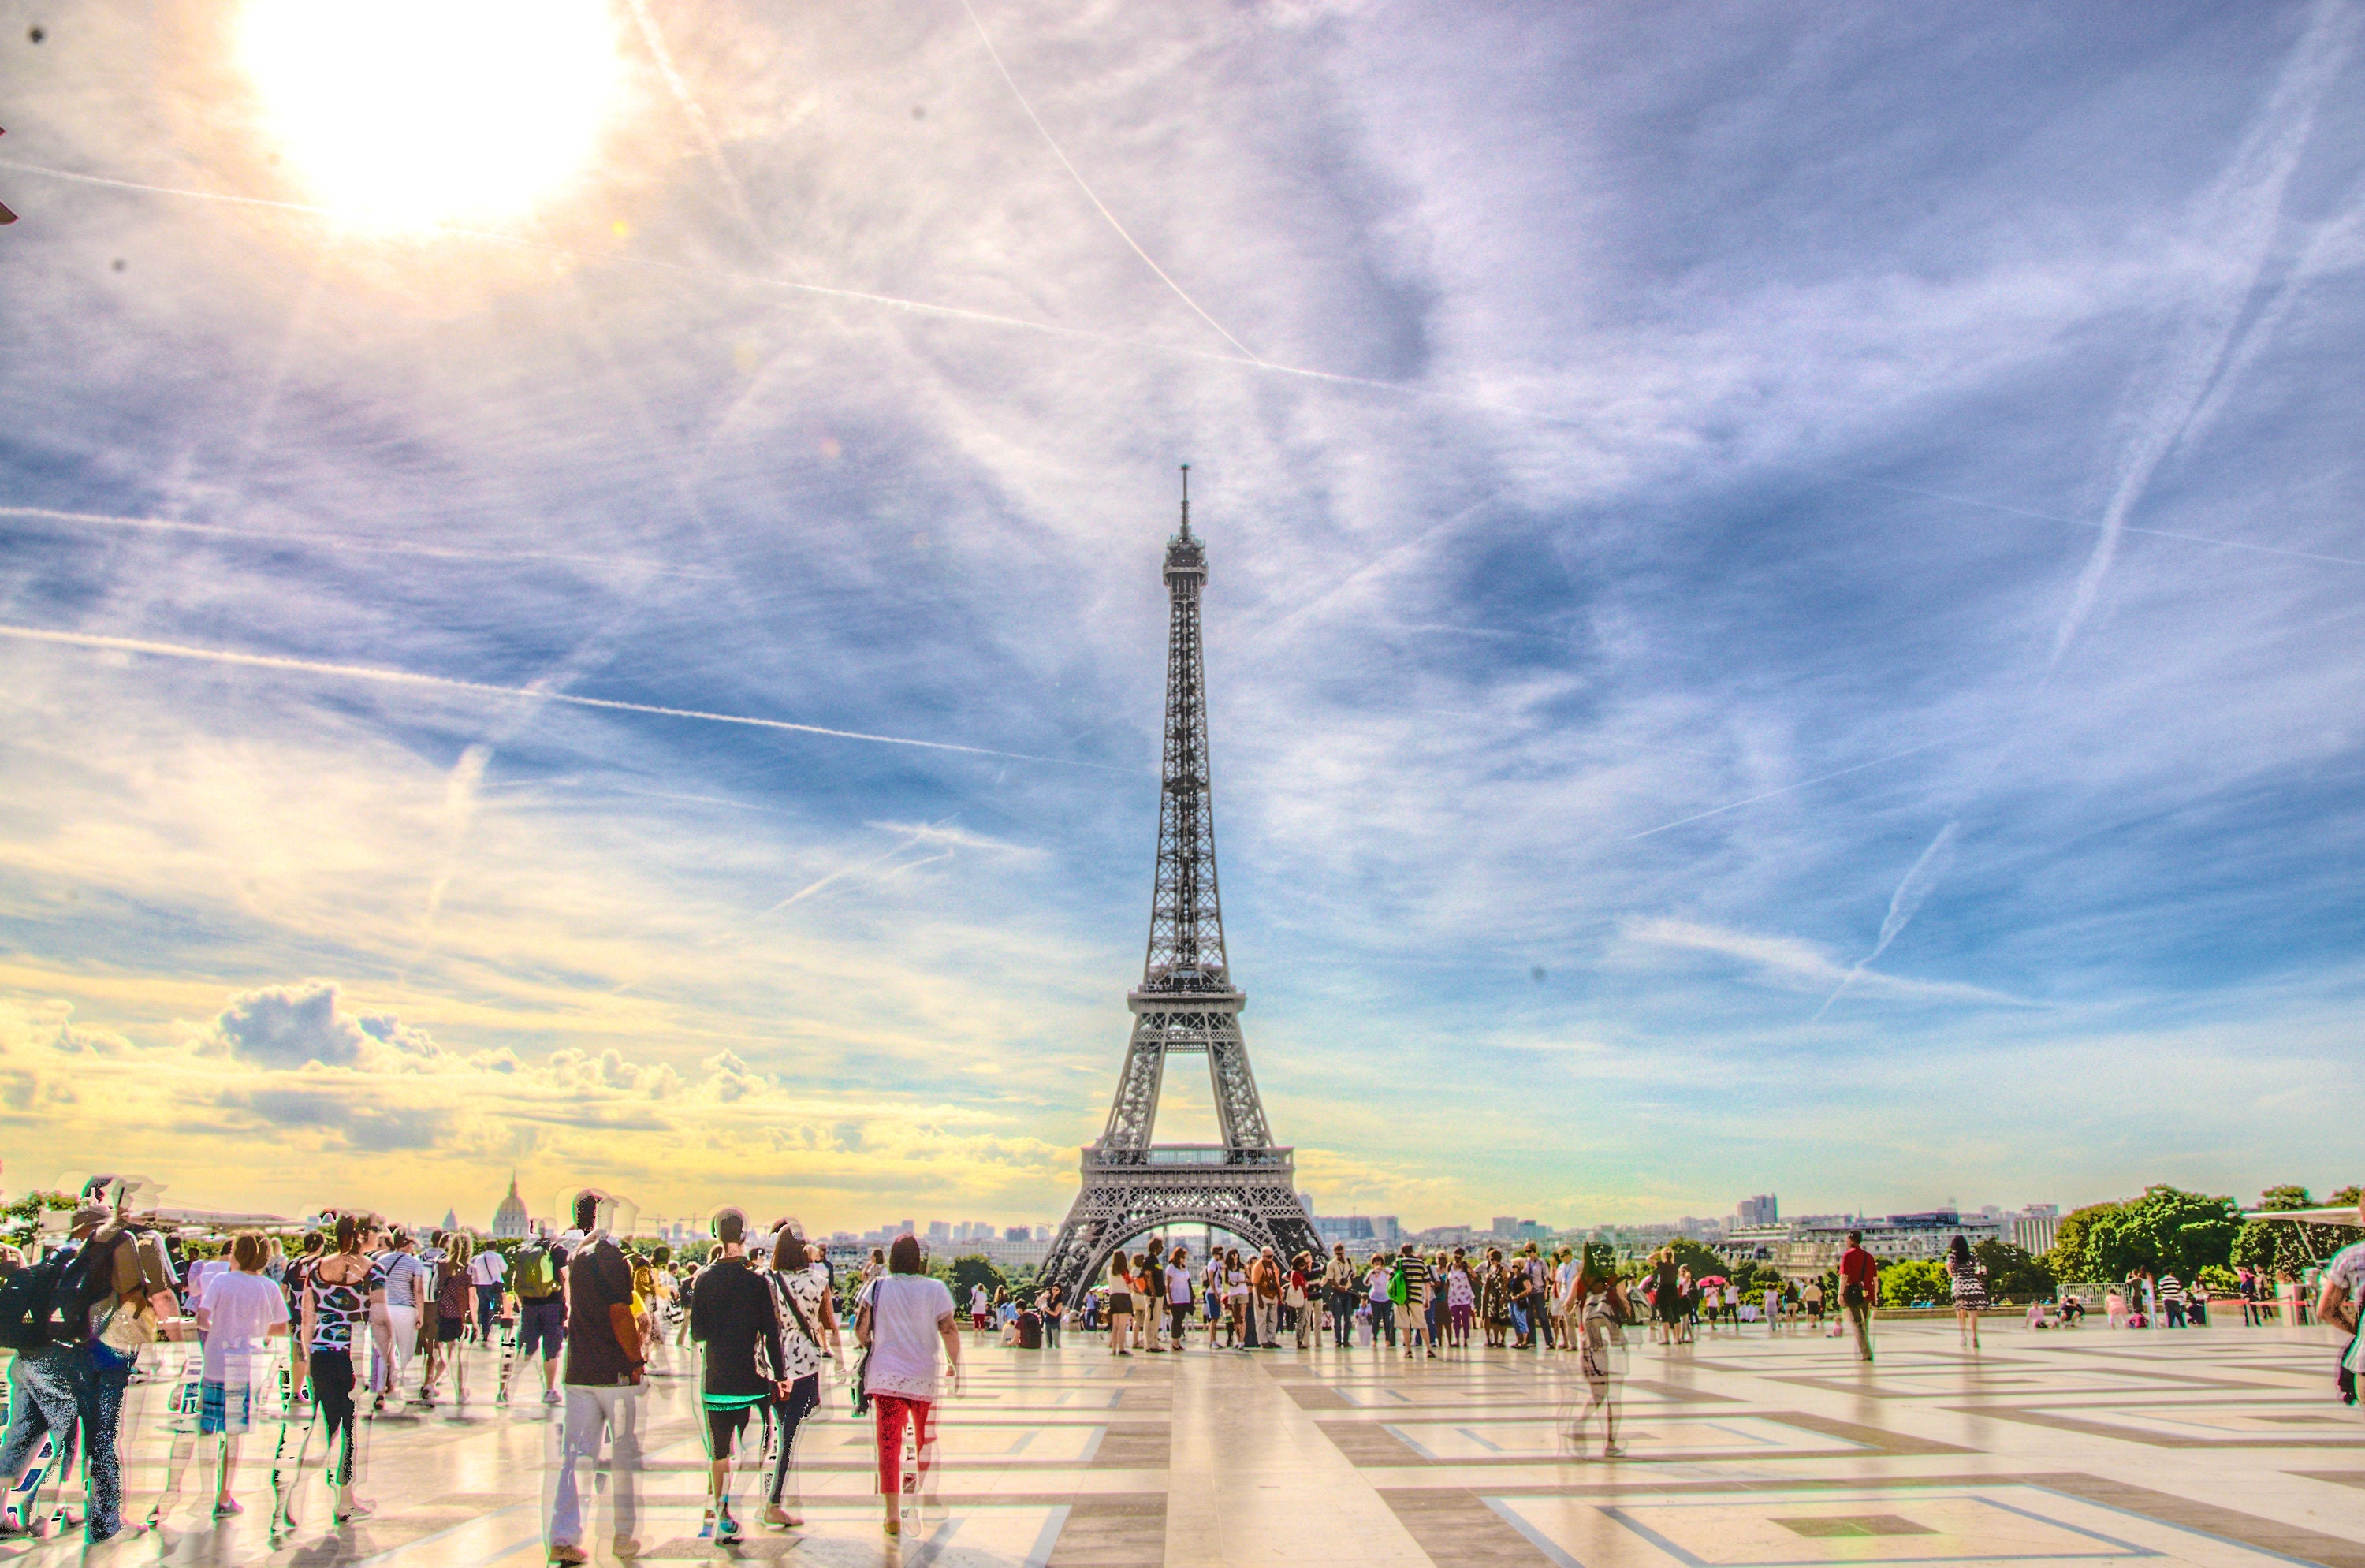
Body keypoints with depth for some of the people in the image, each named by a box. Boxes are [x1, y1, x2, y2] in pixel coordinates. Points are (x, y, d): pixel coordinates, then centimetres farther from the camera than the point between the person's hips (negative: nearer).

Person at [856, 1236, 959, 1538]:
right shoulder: (935, 1290, -5)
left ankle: (893, 1514, 1)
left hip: (885, 1376, 1)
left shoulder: (877, 1288, -1)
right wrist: (955, 1367, 5)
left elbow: (860, 1329, 1)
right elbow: (949, 1332, -7)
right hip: (926, 1377, 0)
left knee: (889, 1444, 3)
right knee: (928, 1444, 16)